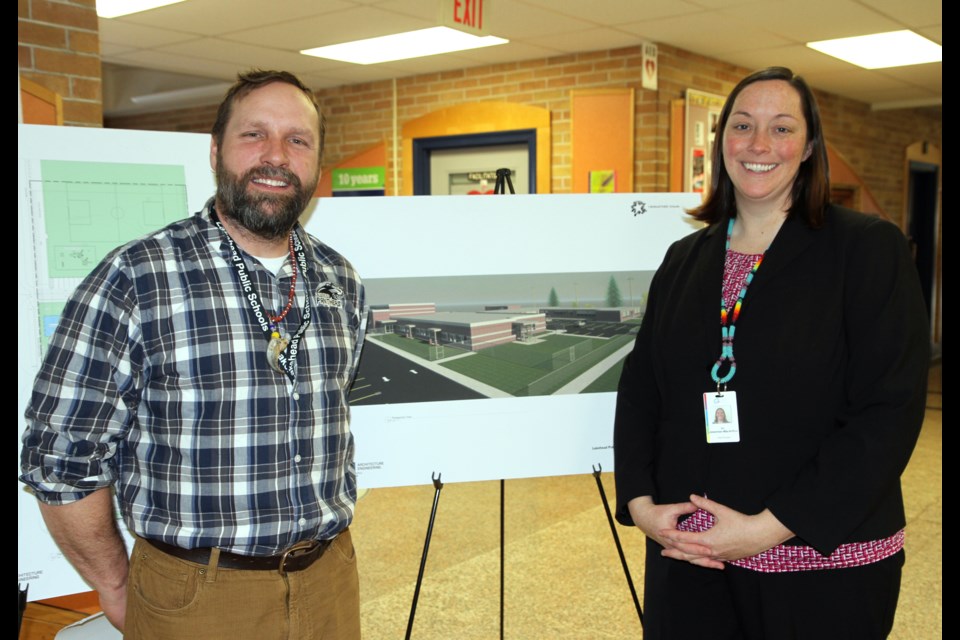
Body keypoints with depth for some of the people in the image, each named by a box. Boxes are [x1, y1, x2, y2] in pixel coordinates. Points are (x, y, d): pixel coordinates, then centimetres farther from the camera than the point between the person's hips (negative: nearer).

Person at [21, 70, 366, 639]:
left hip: (330, 580, 5)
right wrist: (116, 587, -3)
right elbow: (60, 461, -11)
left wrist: (325, 530, 13)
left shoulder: (341, 281, 3)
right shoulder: (134, 280, -14)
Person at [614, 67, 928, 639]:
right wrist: (640, 502, -7)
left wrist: (772, 526, -19)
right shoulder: (685, 259, 8)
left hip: (822, 560, -3)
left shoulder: (869, 249, -7)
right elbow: (639, 388, 8)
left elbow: (890, 412, -14)